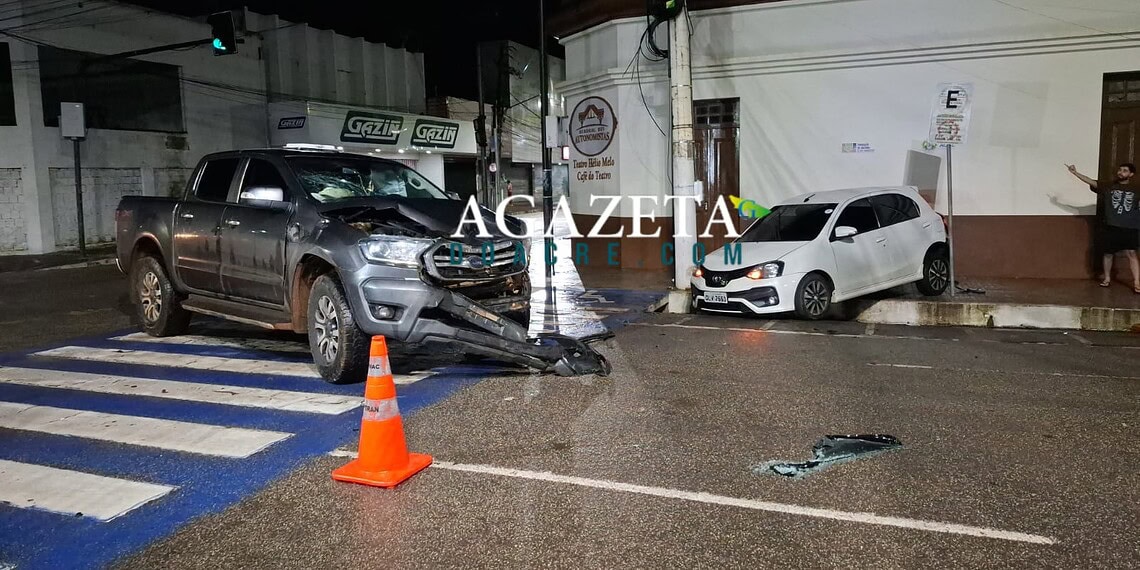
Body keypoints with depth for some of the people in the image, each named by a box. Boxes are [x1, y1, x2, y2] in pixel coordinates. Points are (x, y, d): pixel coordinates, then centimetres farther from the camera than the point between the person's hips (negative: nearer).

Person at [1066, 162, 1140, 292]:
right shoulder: (1108, 187, 4)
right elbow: (1091, 182, -7)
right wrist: (1075, 172, -18)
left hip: (1129, 228, -1)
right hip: (1110, 227, 1)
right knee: (1108, 253, 10)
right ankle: (1107, 278, 27)